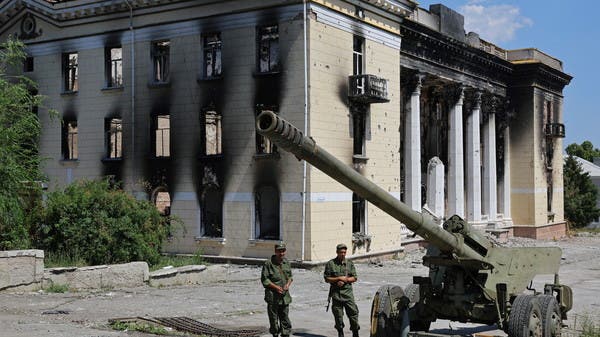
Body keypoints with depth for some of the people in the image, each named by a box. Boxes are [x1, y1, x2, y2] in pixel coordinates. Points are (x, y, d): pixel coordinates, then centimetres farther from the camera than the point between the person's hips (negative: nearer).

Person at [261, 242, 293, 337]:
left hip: (285, 296, 4)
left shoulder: (287, 262, 7)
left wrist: (288, 284, -2)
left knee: (285, 318, 5)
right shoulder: (269, 263, -10)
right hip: (273, 296, -4)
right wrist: (276, 287, -17)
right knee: (273, 319, 5)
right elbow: (264, 279, -9)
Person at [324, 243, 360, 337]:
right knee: (338, 315, 5)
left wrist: (345, 280, -11)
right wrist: (339, 278, -12)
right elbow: (327, 279, -1)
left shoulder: (350, 264, 7)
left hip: (347, 292, 1)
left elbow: (354, 278, 6)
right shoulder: (330, 264, 1)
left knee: (353, 312, -6)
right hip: (336, 293, -1)